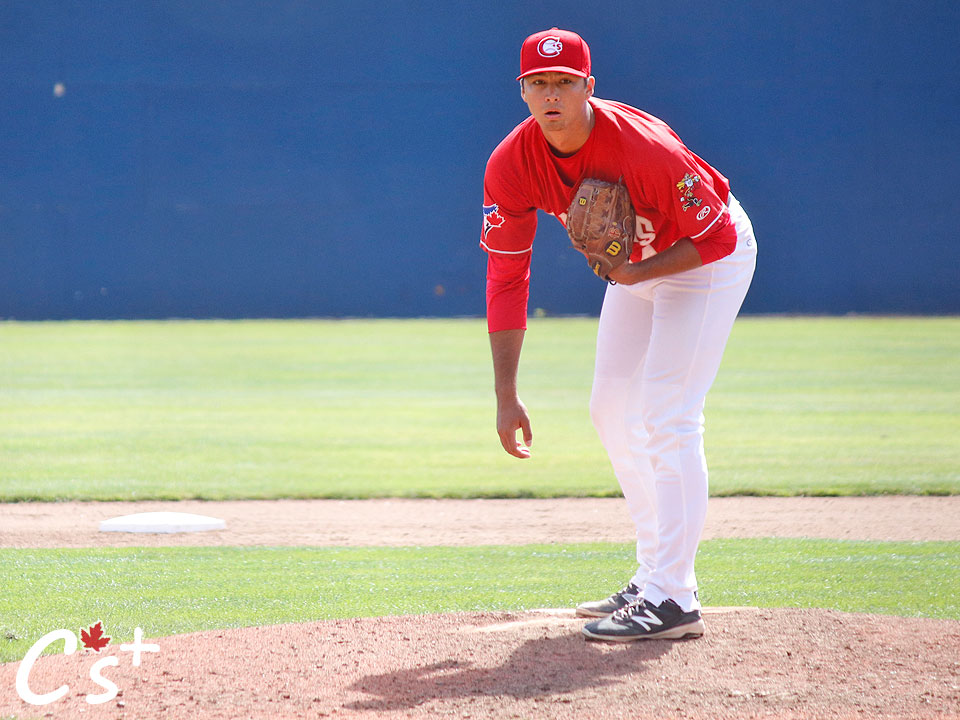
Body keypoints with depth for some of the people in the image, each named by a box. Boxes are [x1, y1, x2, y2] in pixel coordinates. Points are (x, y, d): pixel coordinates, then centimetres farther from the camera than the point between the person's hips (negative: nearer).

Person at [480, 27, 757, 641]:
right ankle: (655, 576, 21)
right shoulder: (512, 165, -18)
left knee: (667, 414, -17)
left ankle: (673, 599, -17)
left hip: (709, 256, -7)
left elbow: (712, 237, -23)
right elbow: (506, 279, -16)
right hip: (635, 266, 7)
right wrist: (506, 397, -19)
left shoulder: (645, 149, -35)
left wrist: (641, 274, -32)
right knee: (613, 411, 10)